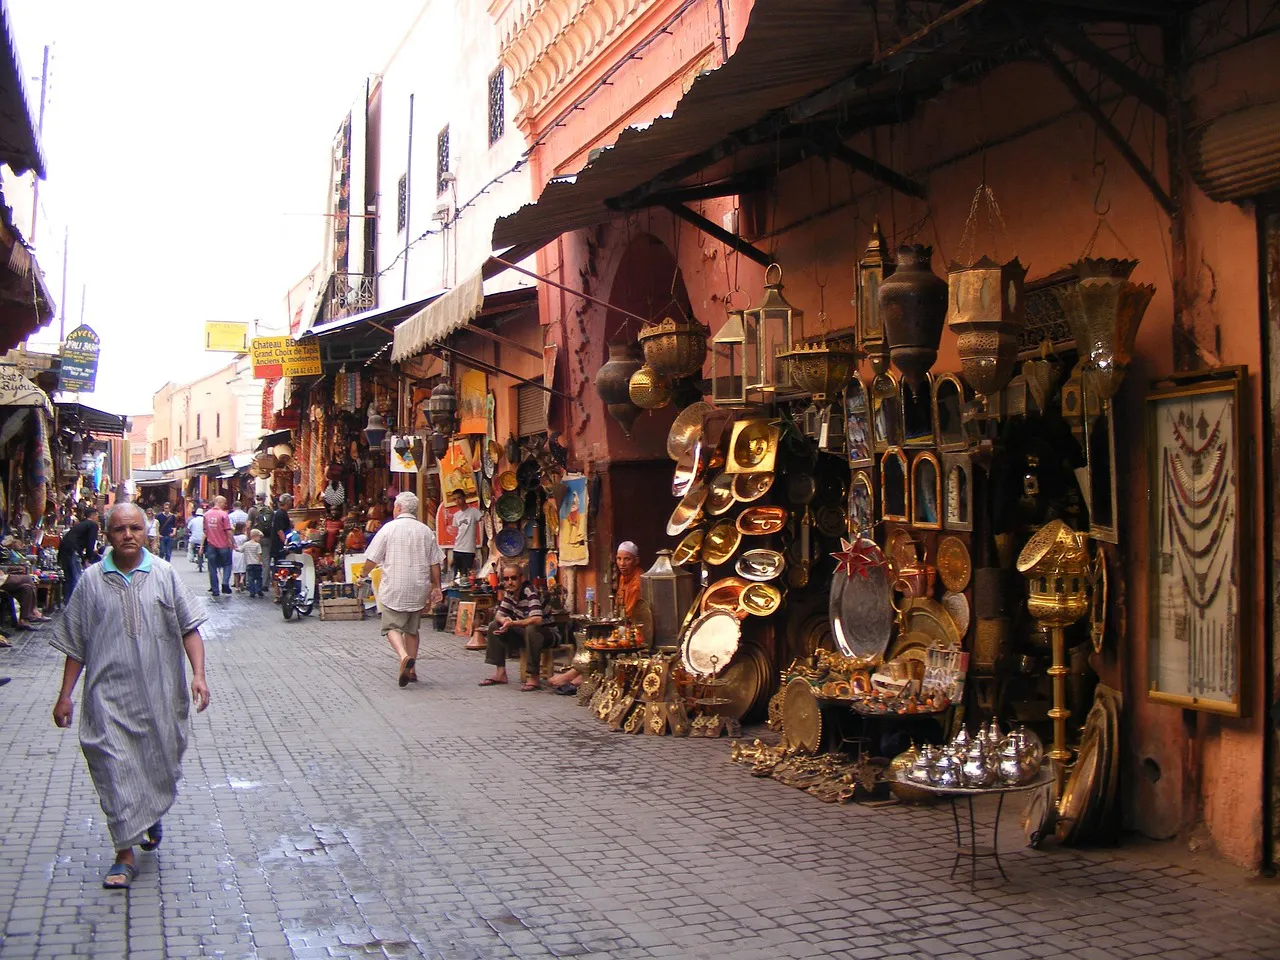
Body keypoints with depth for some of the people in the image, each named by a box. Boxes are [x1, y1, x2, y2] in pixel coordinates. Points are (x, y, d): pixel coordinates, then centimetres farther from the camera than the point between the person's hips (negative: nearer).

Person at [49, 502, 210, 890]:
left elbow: (189, 628, 0)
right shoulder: (92, 580, 1)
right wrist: (65, 695, 5)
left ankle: (152, 815, 44)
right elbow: (75, 644, 6)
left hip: (160, 693, 1)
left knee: (160, 762, 13)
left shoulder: (164, 575, 1)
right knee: (115, 768, -4)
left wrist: (198, 674, -11)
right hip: (110, 694, -1)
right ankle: (125, 855, 4)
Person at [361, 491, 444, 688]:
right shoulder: (426, 531, 6)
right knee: (412, 629, 15)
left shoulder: (389, 528, -5)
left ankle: (404, 657, -26)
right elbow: (435, 563, 7)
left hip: (394, 588, -4)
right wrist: (436, 587, 16)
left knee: (392, 627, 0)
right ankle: (411, 670, 16)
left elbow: (372, 559, -2)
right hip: (418, 589, 4)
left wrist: (363, 575, 16)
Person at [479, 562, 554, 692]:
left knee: (531, 629, -39)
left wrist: (512, 623, -34)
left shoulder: (530, 592, -25)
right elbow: (498, 614, 6)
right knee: (494, 626, -1)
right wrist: (504, 620, -19)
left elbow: (537, 619, -38)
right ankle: (500, 673, -1)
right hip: (522, 633, 8)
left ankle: (534, 677, -28)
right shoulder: (509, 593, -1)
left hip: (542, 633, -8)